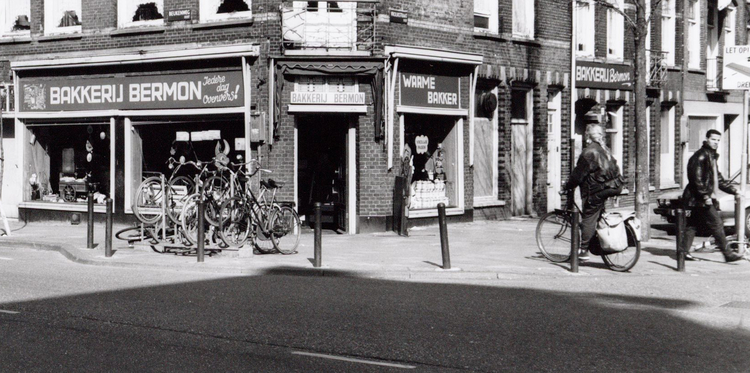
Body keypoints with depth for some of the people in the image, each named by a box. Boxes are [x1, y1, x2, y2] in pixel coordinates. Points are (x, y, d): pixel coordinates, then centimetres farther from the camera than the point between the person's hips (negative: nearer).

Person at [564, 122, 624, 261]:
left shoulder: (589, 152, -13)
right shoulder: (605, 149, 14)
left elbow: (579, 173, -12)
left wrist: (568, 186, 3)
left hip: (597, 190, -8)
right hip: (613, 186, 8)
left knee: (588, 218, -4)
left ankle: (583, 250, -3)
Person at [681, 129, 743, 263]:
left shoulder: (711, 156, 20)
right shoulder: (701, 156, -12)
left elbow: (718, 179, 27)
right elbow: (697, 178, -20)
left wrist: (733, 190, 23)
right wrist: (705, 196, -22)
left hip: (702, 199, 10)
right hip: (700, 199, -10)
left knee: (693, 224, 9)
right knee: (716, 224, -7)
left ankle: (684, 251, 11)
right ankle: (728, 254, -4)